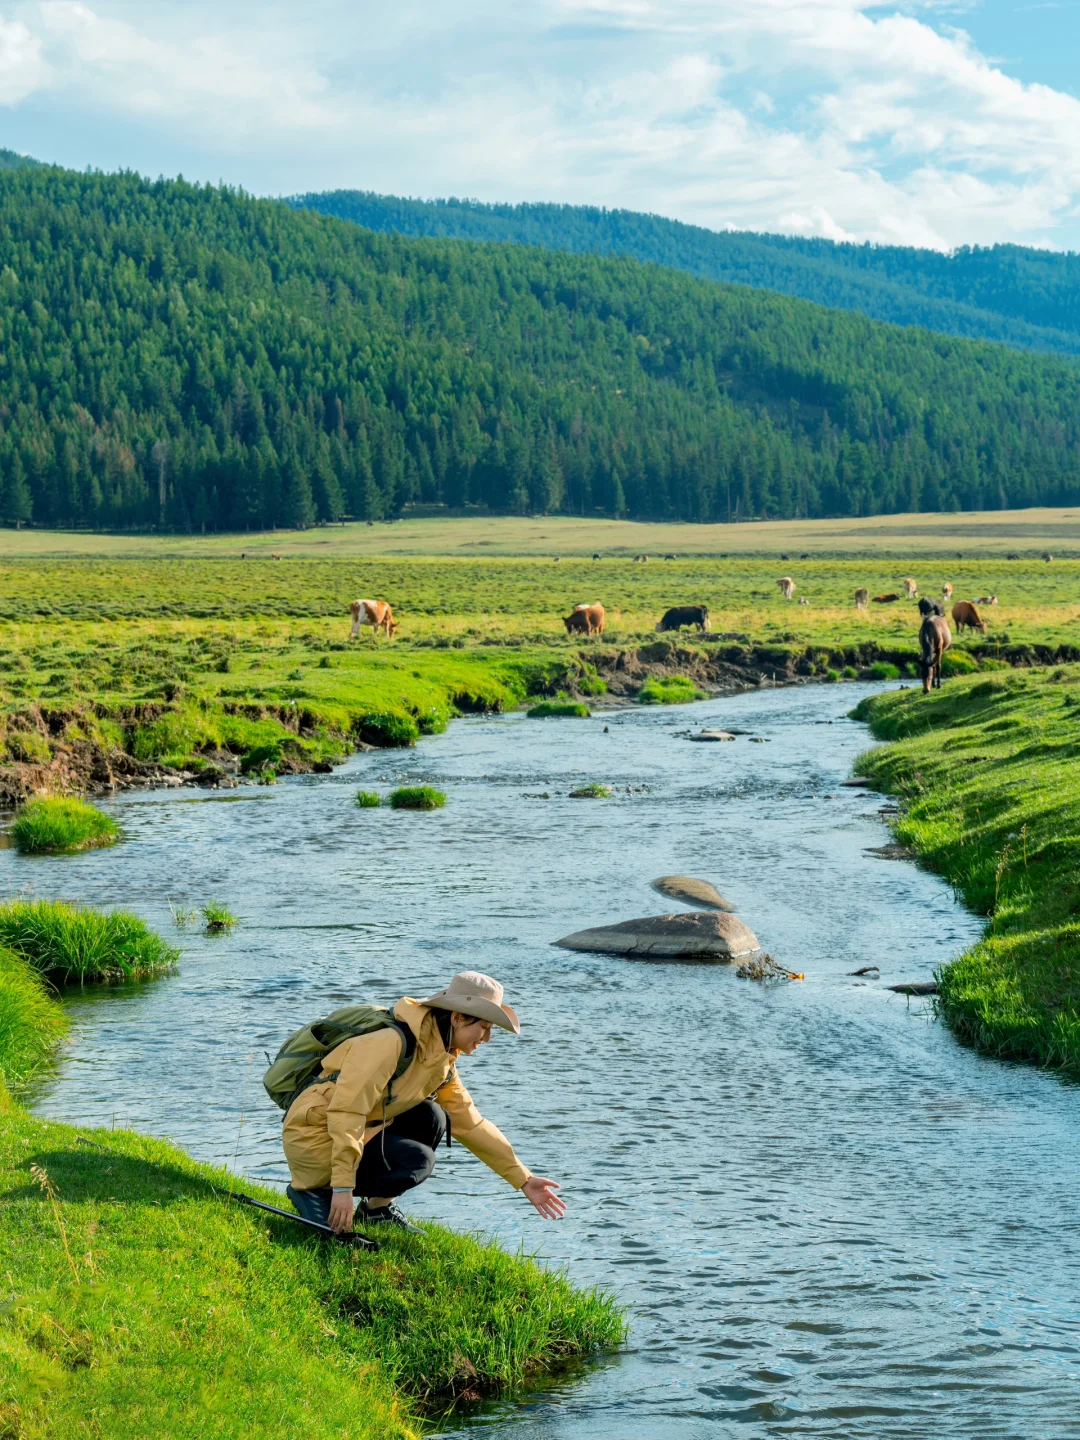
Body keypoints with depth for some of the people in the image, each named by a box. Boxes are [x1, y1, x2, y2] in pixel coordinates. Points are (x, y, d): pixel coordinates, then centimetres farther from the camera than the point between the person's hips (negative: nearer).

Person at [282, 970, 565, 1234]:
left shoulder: (442, 1061, 7)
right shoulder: (394, 1041, -23)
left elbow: (471, 1124, 14)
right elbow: (345, 1111, -27)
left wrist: (524, 1180, 12)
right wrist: (342, 1187, -30)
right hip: (314, 1136, -9)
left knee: (430, 1118, -1)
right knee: (417, 1161, -20)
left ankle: (378, 1208, 6)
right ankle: (315, 1192, -8)